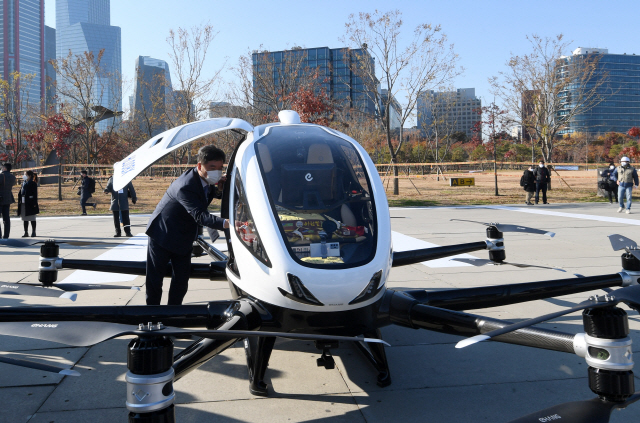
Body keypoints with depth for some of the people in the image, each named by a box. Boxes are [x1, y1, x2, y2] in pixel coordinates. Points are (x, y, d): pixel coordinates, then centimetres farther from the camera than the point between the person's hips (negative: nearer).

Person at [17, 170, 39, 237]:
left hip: (30, 204, -7)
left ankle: (33, 232, 9)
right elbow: (21, 193, 16)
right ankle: (26, 232, 17)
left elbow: (35, 194, -11)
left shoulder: (33, 183, -7)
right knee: (25, 219, 10)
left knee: (32, 219, 1)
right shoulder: (24, 183, 13)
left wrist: (34, 203, -16)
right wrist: (20, 202, 11)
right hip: (23, 203, 7)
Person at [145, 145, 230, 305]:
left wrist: (219, 189, -14)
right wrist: (225, 223, -59)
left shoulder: (205, 180, -7)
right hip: (162, 236, -7)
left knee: (181, 280, 9)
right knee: (155, 279, 6)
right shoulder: (185, 186, -34)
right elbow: (200, 215, -44)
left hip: (184, 238, 8)